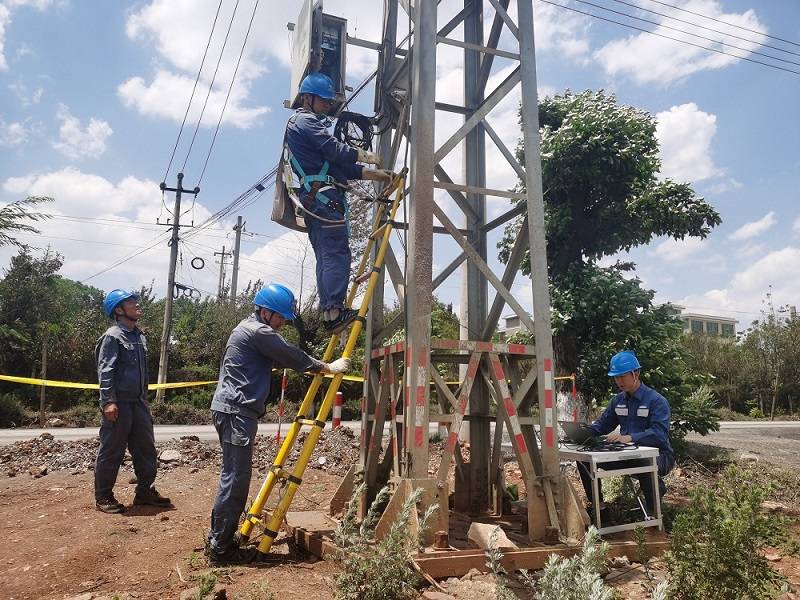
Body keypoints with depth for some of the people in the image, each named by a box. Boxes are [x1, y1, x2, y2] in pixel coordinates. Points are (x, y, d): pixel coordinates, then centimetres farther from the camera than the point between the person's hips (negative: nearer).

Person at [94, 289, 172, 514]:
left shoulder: (139, 336, 14)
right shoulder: (112, 336, -10)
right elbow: (105, 371, -16)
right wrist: (109, 401, -22)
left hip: (138, 403, 8)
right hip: (119, 404, -8)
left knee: (146, 449, 10)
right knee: (111, 452, 3)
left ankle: (144, 492, 22)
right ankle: (103, 497, 16)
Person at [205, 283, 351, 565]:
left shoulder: (250, 328, 20)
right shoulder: (258, 331, -13)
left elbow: (283, 358, 26)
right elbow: (292, 356, -10)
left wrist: (316, 366, 24)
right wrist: (328, 367, 1)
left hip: (232, 410, 11)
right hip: (237, 411, -11)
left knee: (233, 476, 15)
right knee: (235, 478, -6)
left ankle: (218, 539, 23)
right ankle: (220, 548, 2)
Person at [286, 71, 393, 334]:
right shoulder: (307, 121, -1)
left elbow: (336, 165, 24)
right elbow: (335, 151, -13)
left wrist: (371, 173, 16)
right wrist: (363, 155, 4)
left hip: (313, 198, 10)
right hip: (325, 196, -10)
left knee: (326, 257, 6)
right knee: (337, 253, -15)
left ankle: (329, 313, 4)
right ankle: (334, 311, -20)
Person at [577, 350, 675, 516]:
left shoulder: (656, 401, -15)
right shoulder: (618, 400, 8)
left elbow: (659, 434, -28)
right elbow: (602, 424, 12)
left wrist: (629, 437, -44)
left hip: (657, 455, -6)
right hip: (628, 454, 7)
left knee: (644, 462, -42)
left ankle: (654, 513, -13)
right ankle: (597, 503, 10)